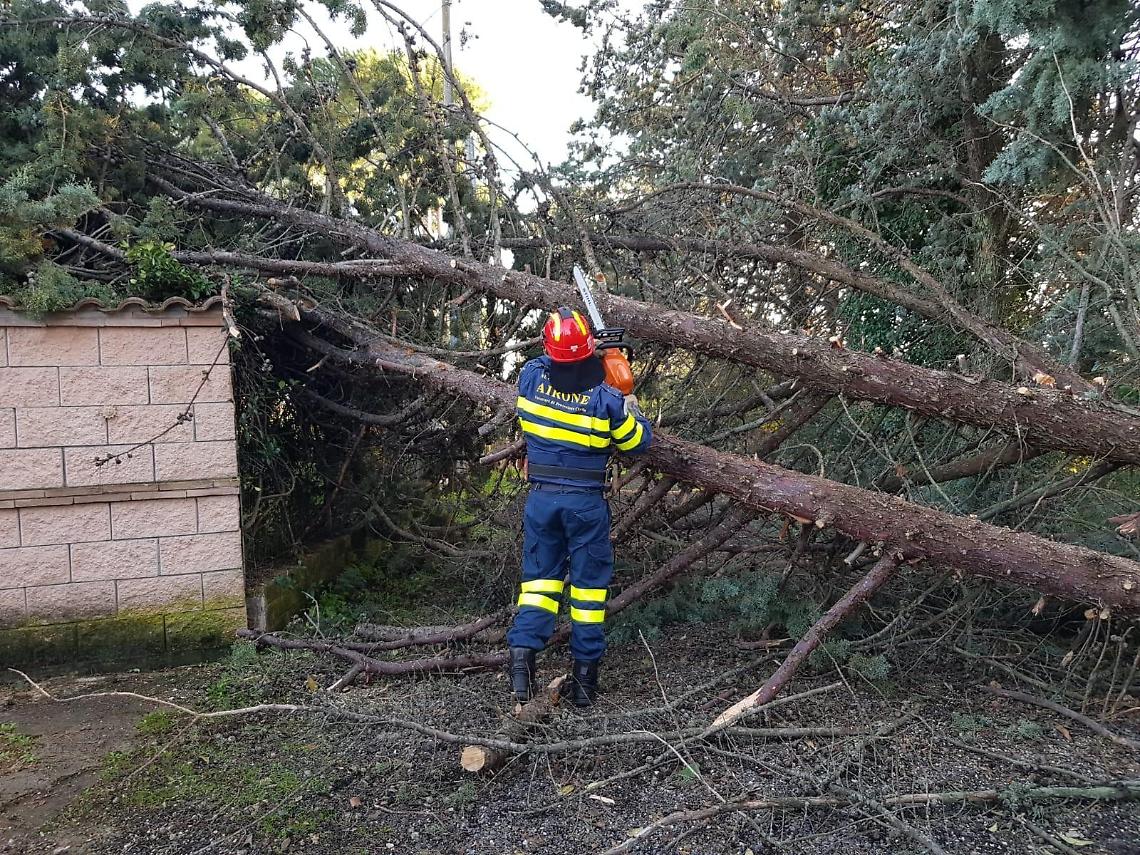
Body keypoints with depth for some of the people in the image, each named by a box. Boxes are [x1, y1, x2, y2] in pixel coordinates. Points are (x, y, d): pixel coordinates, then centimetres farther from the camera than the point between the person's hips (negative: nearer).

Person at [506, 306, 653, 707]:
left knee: (539, 577, 13)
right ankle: (585, 672, 14)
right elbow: (638, 442, 1)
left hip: (542, 497, 2)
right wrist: (630, 405, 17)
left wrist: (579, 358, 20)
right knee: (589, 583, 10)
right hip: (587, 501, -2)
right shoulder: (606, 397, -14)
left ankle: (522, 651, -4)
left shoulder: (532, 377, -8)